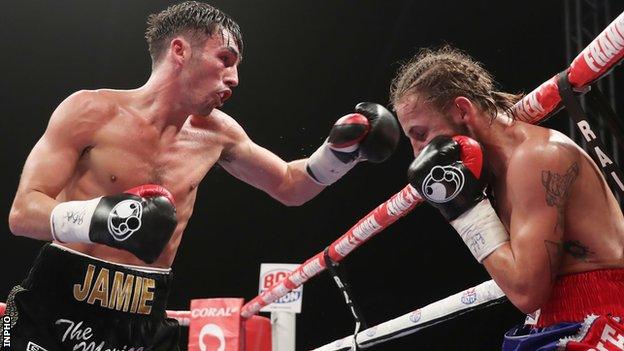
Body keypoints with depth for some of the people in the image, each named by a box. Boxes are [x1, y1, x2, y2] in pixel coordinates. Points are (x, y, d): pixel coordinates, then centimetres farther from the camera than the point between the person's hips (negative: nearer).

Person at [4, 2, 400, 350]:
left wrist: (341, 149, 3)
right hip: (56, 313, -4)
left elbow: (289, 186, 21)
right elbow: (22, 212, -13)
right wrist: (99, 218, -32)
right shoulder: (91, 111, -9)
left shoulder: (216, 132, 5)